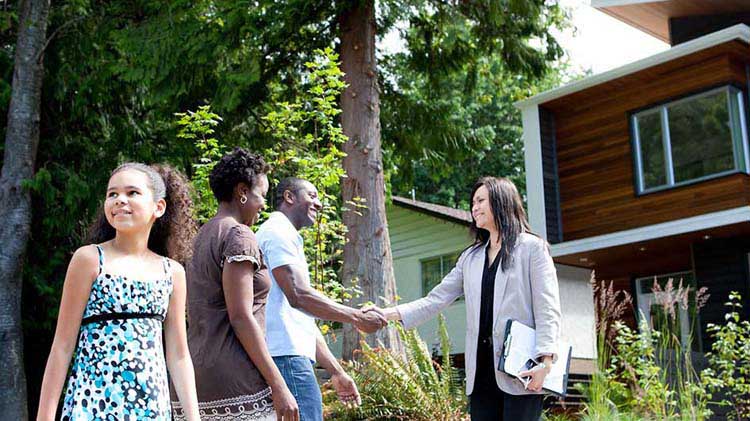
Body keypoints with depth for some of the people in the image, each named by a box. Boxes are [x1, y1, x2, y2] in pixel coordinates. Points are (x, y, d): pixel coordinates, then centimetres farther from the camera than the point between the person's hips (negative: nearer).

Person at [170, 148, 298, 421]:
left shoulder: (201, 237, 19)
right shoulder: (238, 235, -8)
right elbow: (240, 318, -15)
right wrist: (278, 385, -15)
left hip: (199, 377, 9)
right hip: (237, 377, -9)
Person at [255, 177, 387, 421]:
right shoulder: (278, 232, -3)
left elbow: (304, 318, 25)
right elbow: (299, 296, -17)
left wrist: (336, 372, 22)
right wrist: (357, 318, -11)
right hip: (286, 355, -10)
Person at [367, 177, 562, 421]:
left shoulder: (532, 247, 3)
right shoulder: (470, 257, 19)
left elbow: (547, 309, -5)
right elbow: (436, 299, 13)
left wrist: (545, 361, -16)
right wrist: (391, 313, 1)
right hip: (481, 369, 5)